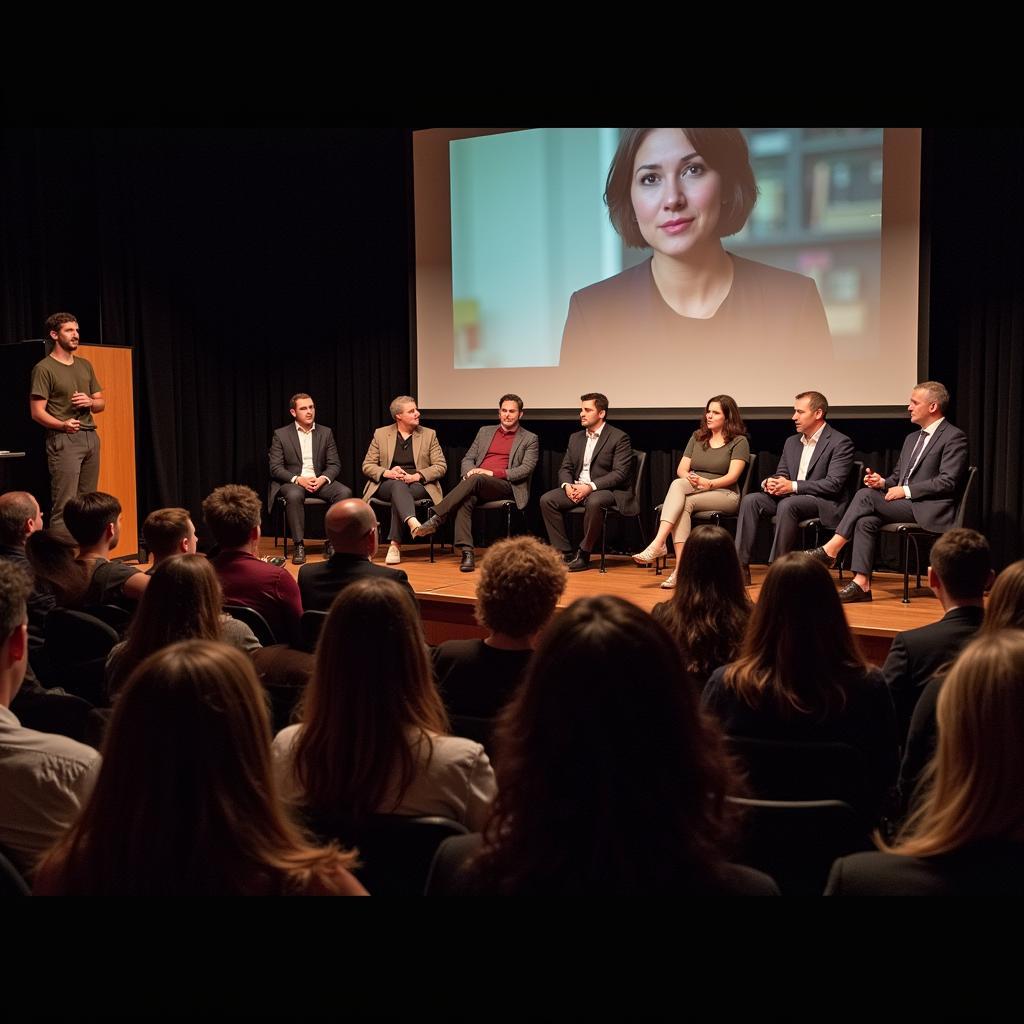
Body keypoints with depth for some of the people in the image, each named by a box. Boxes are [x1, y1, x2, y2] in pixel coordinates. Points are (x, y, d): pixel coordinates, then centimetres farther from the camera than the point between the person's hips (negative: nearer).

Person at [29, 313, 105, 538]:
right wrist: (62, 424, -25)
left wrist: (90, 402, -2)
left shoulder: (85, 365, 17)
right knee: (64, 505, -10)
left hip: (91, 437, 6)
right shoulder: (44, 368, -3)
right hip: (64, 439, -6)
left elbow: (101, 403, 21)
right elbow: (37, 412, -8)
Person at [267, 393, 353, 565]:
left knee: (345, 492, -27)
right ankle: (299, 545, -28)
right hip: (292, 482, -2)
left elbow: (335, 465, 8)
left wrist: (323, 478, -15)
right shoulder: (281, 435, 3)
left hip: (320, 481, 3)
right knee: (294, 495, -39)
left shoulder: (325, 433, 11)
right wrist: (298, 479, -19)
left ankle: (332, 543, -20)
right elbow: (275, 468, -3)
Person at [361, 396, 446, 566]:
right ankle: (413, 523, -61)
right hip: (387, 485, 0)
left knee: (399, 494, -34)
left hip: (418, 485, 0)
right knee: (398, 485, -36)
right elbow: (367, 466, 8)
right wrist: (387, 472, -13)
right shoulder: (381, 434, 11)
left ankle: (395, 544, -38)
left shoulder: (428, 434, 11)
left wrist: (417, 476, -13)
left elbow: (441, 466, 4)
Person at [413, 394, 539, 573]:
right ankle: (467, 553, -40)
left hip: (505, 486, -3)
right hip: (477, 484, 3)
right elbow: (468, 459, 21)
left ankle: (435, 520, -35)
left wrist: (493, 473, -13)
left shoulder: (530, 439, 11)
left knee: (476, 479, -36)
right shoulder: (485, 432, 24)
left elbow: (526, 470, -2)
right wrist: (470, 471, -5)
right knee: (465, 500, -34)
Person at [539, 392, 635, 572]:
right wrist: (567, 485, -9)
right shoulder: (575, 438, 16)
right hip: (576, 488, 6)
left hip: (606, 490, -6)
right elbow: (565, 468, 15)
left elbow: (620, 473, -14)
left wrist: (590, 487, -23)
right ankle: (564, 553, -14)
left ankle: (583, 556, -24)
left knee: (594, 502, -39)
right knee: (547, 500, -17)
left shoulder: (619, 438, -5)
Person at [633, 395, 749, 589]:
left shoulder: (739, 441, 3)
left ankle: (658, 544, -40)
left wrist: (708, 483, -25)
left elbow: (732, 476, -9)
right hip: (694, 491, 3)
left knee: (683, 500, -32)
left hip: (725, 495, -3)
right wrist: (690, 478, -12)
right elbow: (681, 469, 11)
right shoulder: (697, 437, 18)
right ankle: (681, 568, -43)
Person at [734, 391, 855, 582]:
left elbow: (834, 484, -16)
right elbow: (781, 474, 19)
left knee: (788, 504, -36)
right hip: (790, 498, 7)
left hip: (824, 504, -7)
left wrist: (793, 486, -23)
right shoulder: (792, 442, 17)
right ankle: (740, 566, -22)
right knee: (750, 500, -16)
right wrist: (770, 482, -8)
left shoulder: (841, 443, -6)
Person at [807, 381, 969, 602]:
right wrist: (883, 482, 1)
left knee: (865, 495, -21)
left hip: (930, 511, -8)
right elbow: (897, 476, 25)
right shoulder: (912, 438, 22)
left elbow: (948, 482, -15)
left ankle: (831, 550, -15)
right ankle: (861, 584, -23)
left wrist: (906, 490, -16)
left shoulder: (954, 437, -5)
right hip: (905, 504, 8)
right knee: (866, 520, -21)